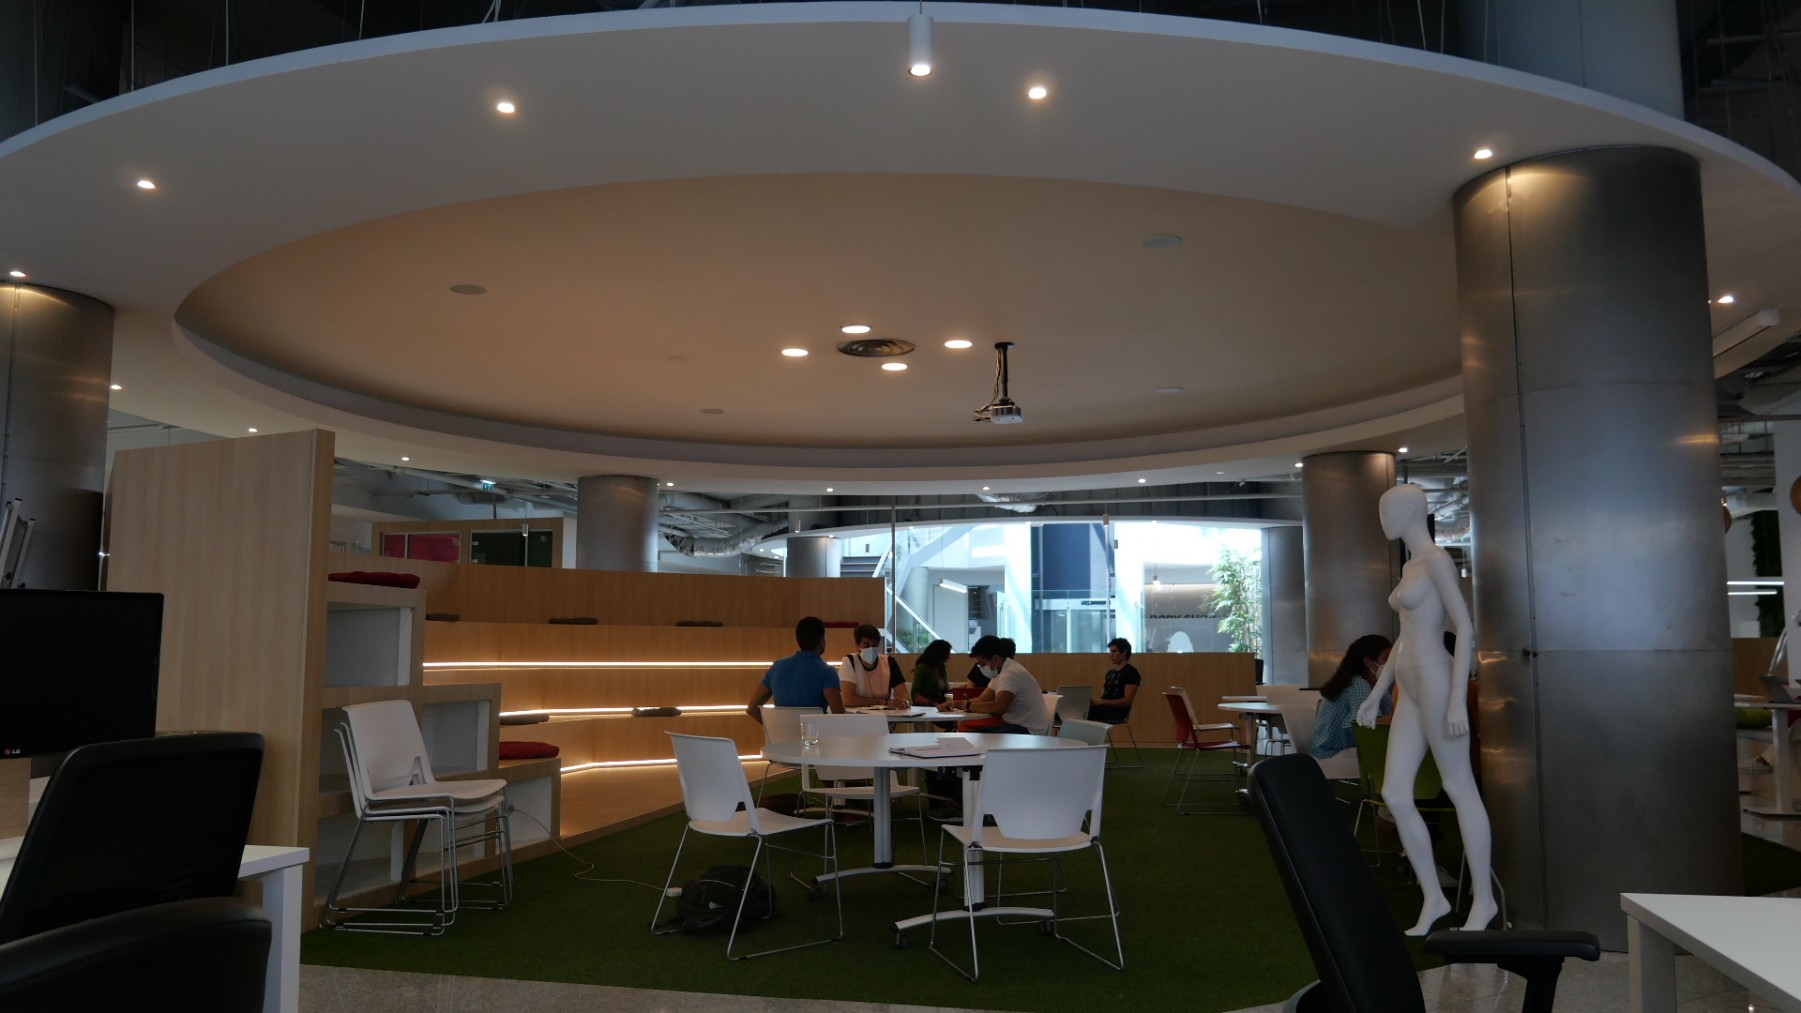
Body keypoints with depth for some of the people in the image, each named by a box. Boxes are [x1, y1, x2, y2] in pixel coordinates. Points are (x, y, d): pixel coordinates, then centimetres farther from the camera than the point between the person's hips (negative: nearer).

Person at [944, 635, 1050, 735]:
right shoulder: (999, 672, 12)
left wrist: (968, 705, -17)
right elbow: (982, 700, 11)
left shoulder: (1011, 673, -20)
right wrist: (955, 704, -5)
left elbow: (998, 707, -30)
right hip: (1016, 725, 10)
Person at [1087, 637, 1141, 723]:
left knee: (1087, 711, -34)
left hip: (1117, 712, -7)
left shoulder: (1131, 672, -1)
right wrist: (1095, 701, -2)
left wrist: (1102, 702, -19)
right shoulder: (1110, 672, 23)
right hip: (1104, 709, 7)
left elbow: (1127, 701, -10)